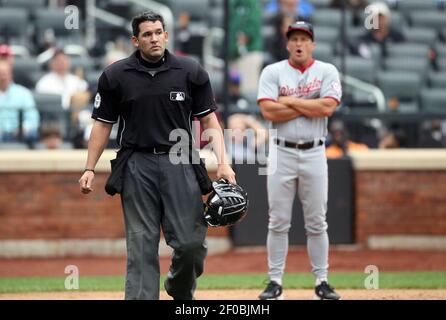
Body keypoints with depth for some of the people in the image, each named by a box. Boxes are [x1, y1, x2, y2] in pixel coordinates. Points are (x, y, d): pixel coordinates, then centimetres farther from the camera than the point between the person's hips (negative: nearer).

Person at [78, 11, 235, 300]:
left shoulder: (191, 72, 3)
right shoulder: (115, 75, 3)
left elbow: (209, 120, 6)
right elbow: (103, 124, 9)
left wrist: (223, 162, -6)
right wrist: (90, 168, 2)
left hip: (179, 163, 0)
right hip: (137, 165, 0)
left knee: (191, 242, -4)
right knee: (142, 246, -2)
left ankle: (181, 292, 25)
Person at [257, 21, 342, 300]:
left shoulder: (327, 72, 2)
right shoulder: (273, 72, 1)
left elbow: (327, 108, -14)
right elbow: (269, 111, -13)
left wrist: (289, 101, -9)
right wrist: (310, 105, -11)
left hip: (314, 153, 0)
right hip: (282, 152, 0)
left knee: (317, 222, 4)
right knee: (278, 221, 1)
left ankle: (322, 282, 9)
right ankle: (275, 282, 6)